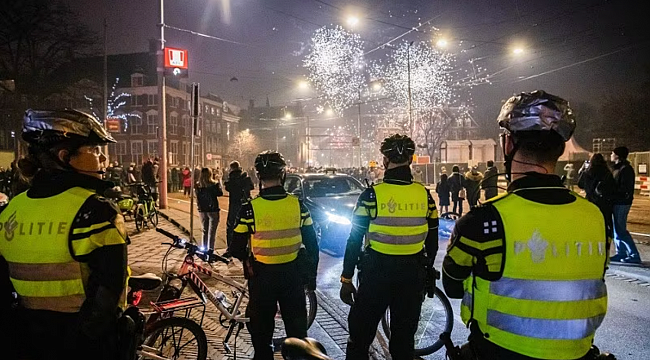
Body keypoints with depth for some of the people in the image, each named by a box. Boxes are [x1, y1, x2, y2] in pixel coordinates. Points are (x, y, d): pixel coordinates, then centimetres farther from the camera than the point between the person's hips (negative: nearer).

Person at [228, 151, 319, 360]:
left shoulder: (250, 209, -15)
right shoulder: (298, 205, -8)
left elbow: (236, 249, -10)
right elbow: (312, 244, -1)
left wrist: (245, 258, 13)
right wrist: (311, 275, 11)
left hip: (262, 276, -2)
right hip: (293, 274, 2)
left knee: (261, 329, 17)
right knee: (297, 327, 18)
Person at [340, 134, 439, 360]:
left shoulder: (372, 195, -11)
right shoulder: (424, 195, -2)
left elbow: (354, 240, -9)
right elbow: (432, 240, 6)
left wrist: (346, 278, -1)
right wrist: (427, 270, 20)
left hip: (377, 273, -3)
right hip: (412, 274, 3)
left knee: (360, 335, 11)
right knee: (404, 337, 16)